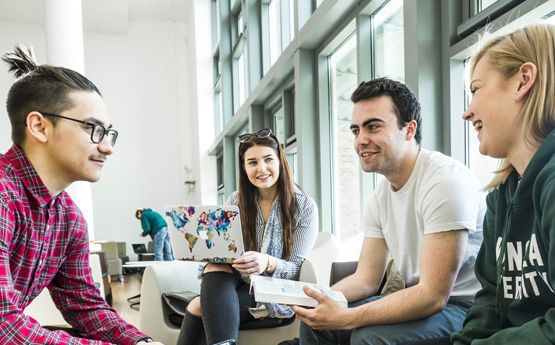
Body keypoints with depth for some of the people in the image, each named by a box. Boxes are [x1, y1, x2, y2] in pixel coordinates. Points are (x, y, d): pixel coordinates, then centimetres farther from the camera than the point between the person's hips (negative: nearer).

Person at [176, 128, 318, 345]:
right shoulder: (236, 201, 6)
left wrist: (268, 263, -30)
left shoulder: (304, 207, -6)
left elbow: (297, 269, -8)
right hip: (237, 281, 5)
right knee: (216, 268, -32)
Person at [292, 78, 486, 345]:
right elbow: (367, 278, 4)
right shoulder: (380, 197, 4)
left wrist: (346, 318, -31)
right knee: (314, 320, 0)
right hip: (423, 302, 8)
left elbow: (433, 296, -27)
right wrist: (320, 297, -15)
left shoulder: (445, 181, -23)